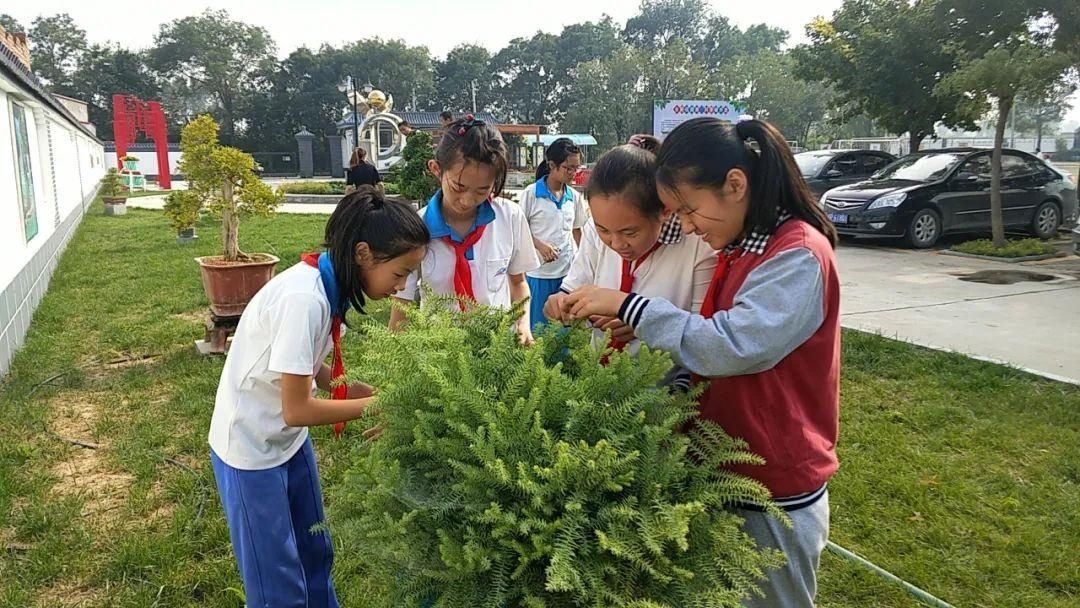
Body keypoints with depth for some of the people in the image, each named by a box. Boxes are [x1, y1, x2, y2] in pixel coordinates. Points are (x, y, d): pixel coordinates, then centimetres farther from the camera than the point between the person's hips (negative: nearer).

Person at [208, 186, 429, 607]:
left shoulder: (330, 284, -6)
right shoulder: (304, 298, -32)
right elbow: (297, 410, -28)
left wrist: (349, 388, -9)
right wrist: (376, 405, -20)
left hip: (288, 439, 8)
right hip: (250, 447, -8)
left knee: (315, 553, 22)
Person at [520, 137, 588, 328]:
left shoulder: (574, 196, 7)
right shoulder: (531, 193, -6)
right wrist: (540, 244, -18)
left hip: (568, 271, 4)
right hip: (539, 272, -4)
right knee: (538, 326, 5)